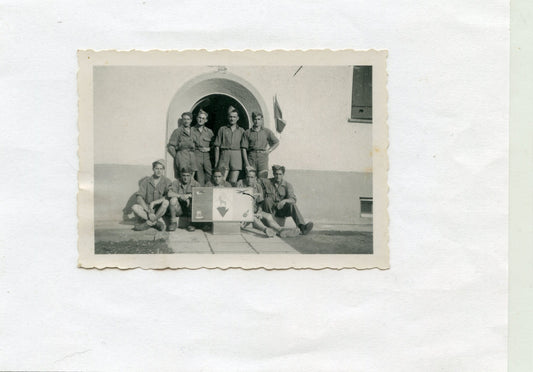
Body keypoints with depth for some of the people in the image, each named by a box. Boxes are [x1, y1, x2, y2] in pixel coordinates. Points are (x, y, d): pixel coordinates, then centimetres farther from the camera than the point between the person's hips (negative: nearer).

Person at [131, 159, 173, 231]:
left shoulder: (167, 182, -4)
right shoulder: (146, 181, 0)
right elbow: (139, 198, -10)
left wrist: (153, 202, -24)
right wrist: (149, 211, -24)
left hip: (161, 211, -1)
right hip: (147, 208, 2)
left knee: (166, 202, -33)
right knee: (134, 207, -27)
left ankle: (148, 223, -24)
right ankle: (159, 221, -23)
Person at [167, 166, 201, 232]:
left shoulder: (195, 184, -2)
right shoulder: (176, 183, -2)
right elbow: (169, 194, -18)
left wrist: (189, 195, -24)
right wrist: (181, 196, -27)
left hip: (190, 210, 0)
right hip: (178, 210, 0)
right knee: (173, 199, -28)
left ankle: (191, 223, -14)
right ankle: (173, 222, -12)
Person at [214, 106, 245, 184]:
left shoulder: (241, 131, 14)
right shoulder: (222, 130, 11)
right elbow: (217, 146, 8)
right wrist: (216, 162, 0)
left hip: (237, 156, 1)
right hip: (224, 155, -1)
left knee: (233, 182, -2)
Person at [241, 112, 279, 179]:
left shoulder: (267, 131, 11)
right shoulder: (247, 132, 8)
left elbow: (276, 142, 21)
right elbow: (244, 148, 4)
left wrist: (269, 151, 6)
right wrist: (246, 163, -6)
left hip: (263, 156, 0)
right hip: (251, 156, 0)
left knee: (263, 177, -12)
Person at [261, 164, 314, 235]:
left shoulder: (288, 185, -4)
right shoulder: (267, 182, -2)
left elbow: (293, 199, -19)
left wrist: (285, 201, -37)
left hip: (281, 209, 1)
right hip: (269, 209, -1)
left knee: (292, 205, -29)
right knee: (268, 199, -32)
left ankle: (302, 227, -46)